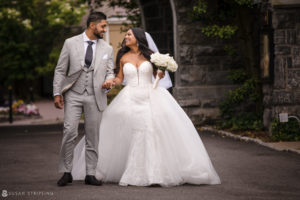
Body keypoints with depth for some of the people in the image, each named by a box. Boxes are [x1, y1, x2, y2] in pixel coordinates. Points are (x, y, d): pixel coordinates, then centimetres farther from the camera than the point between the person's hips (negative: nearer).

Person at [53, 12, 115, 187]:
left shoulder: (107, 49, 9)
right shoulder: (70, 43, 2)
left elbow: (109, 71, 13)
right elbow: (60, 70, 4)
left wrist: (110, 79, -11)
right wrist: (57, 93, -3)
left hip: (95, 97, 2)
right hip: (73, 95, -2)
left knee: (93, 136, 3)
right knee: (69, 132, -11)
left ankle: (91, 174, 11)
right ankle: (66, 172, 0)